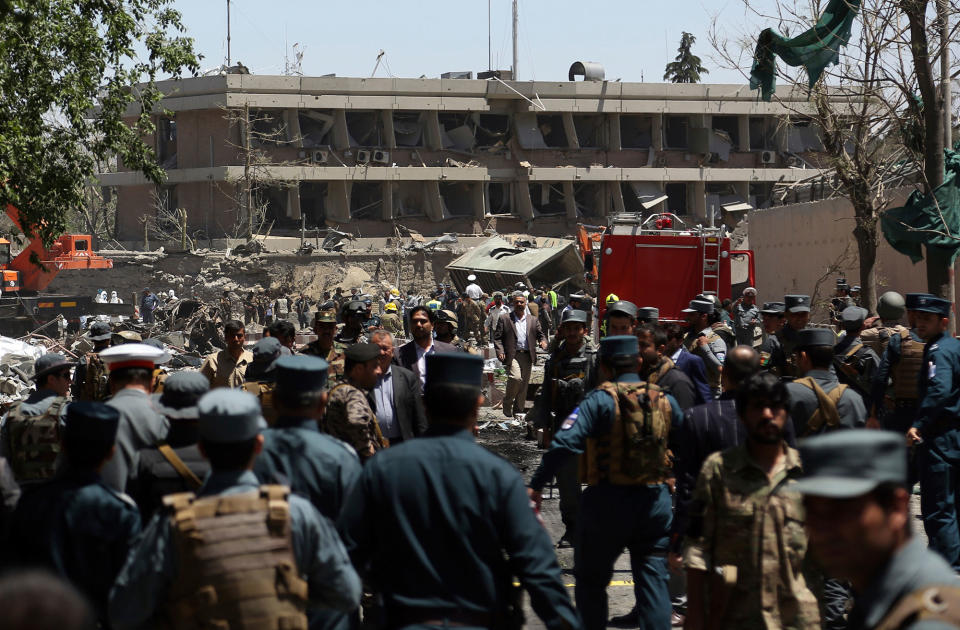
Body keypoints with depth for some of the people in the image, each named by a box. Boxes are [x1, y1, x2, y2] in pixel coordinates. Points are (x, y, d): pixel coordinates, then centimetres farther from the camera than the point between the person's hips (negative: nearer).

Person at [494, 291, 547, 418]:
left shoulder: (533, 320, 15)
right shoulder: (504, 319, 6)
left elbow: (540, 334, 18)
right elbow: (497, 337, 3)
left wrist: (543, 341, -6)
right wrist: (500, 351, -12)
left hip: (527, 356, 4)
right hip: (512, 355, -4)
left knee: (524, 385, 4)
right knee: (515, 378, -24)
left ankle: (518, 411, 15)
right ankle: (507, 403, -2)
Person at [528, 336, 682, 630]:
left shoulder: (601, 400, -11)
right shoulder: (665, 401, 3)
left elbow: (565, 443, -20)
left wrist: (536, 485, -16)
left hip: (609, 502, -3)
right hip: (655, 500, 3)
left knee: (591, 578, 13)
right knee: (653, 580, 6)